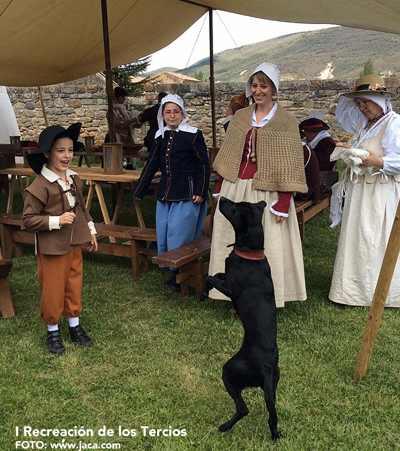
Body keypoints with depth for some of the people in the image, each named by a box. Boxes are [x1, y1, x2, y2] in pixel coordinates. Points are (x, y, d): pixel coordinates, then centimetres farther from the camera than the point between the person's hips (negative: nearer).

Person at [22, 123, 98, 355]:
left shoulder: (74, 179, 2)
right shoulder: (40, 185, -21)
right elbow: (28, 219, -18)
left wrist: (91, 231, 16)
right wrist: (57, 220, -27)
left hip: (74, 244, 6)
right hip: (52, 248, -6)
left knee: (74, 286, 17)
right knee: (53, 291, 8)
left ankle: (75, 326, 34)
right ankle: (53, 331, 28)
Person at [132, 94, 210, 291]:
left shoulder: (193, 135, -6)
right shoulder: (161, 137, 11)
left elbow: (204, 165, -5)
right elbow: (151, 165, 15)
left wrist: (200, 192, -12)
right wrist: (138, 192, 15)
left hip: (186, 194, -6)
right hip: (165, 193, 6)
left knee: (180, 235, -5)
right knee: (164, 235, 8)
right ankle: (174, 273, 23)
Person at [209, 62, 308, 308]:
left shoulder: (286, 121, -4)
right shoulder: (240, 117, 10)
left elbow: (289, 167, -8)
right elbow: (228, 157, 12)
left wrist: (283, 203, -14)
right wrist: (221, 191, 7)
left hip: (265, 191, -4)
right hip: (236, 188, 5)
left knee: (266, 242, 2)